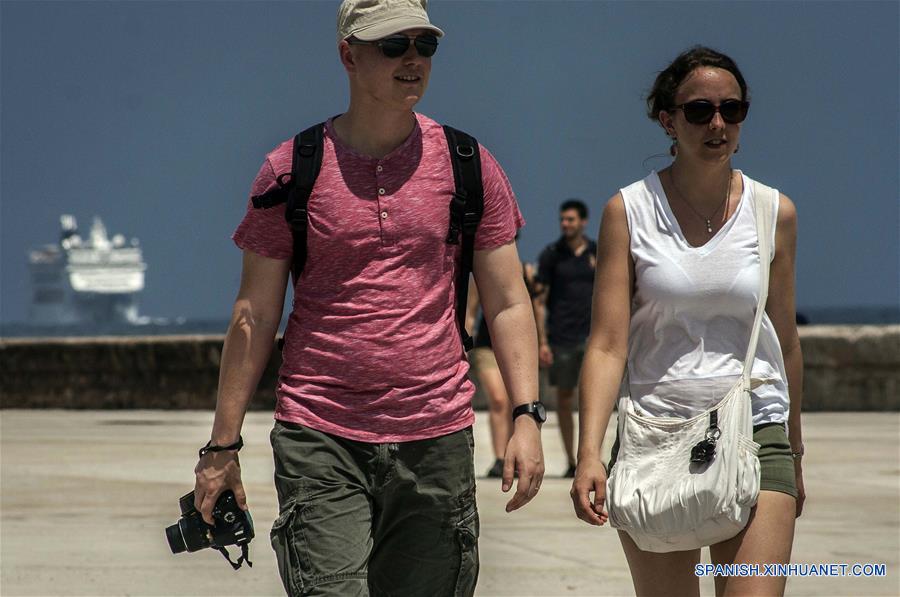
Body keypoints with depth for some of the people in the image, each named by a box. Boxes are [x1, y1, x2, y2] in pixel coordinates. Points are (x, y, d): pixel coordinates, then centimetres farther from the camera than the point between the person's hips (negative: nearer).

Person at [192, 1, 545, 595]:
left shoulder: (469, 166, 6)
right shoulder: (291, 169, 3)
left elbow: (508, 303, 8)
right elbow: (255, 316, 5)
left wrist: (527, 416, -4)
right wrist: (223, 445, 2)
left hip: (436, 438, 2)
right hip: (320, 440, -2)